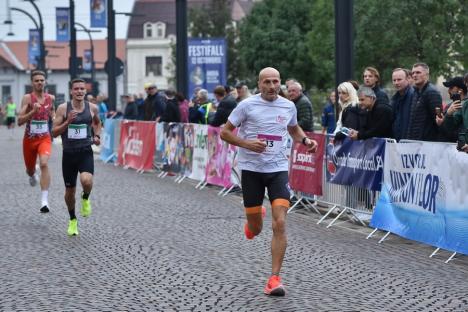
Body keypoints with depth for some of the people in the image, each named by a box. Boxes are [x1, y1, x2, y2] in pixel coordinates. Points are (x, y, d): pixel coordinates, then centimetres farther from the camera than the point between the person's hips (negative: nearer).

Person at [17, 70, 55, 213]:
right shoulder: (27, 98, -10)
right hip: (29, 139, 0)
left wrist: (54, 118, 5)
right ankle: (32, 175, 59)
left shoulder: (51, 98, 1)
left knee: (44, 164, -26)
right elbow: (19, 121, -17)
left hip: (45, 138, 0)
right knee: (30, 169, 18)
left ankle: (44, 200, -30)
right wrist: (33, 111, -29)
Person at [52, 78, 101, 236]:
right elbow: (54, 132, -5)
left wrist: (97, 136, 6)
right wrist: (67, 122, -19)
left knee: (86, 180, -29)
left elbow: (97, 123, 23)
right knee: (70, 190, 10)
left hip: (86, 153, 0)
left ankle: (85, 199, 6)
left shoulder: (92, 108, 1)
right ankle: (72, 220, 34)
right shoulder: (63, 108, -5)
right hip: (69, 153, 0)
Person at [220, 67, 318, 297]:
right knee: (255, 229, 6)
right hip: (251, 169, -1)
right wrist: (247, 144, -15)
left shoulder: (288, 106, 6)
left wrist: (305, 140, 6)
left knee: (280, 224, -14)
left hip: (278, 170, 1)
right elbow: (225, 132, 0)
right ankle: (254, 221, 47)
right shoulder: (247, 105, -5)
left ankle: (274, 278, -8)